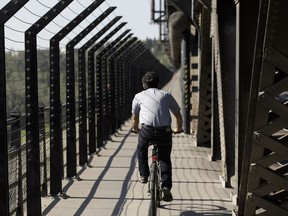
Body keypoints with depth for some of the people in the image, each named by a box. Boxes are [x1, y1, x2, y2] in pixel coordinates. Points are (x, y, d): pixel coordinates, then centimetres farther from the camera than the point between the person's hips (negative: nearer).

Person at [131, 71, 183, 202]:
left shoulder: (139, 96, 17)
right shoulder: (166, 95, 19)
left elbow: (135, 118, 27)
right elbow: (178, 115, 27)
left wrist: (135, 129, 48)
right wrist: (178, 129, 45)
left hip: (147, 130, -1)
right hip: (165, 131, 1)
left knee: (141, 149, 31)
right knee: (165, 159, 17)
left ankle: (144, 175, 27)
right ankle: (166, 187, 5)